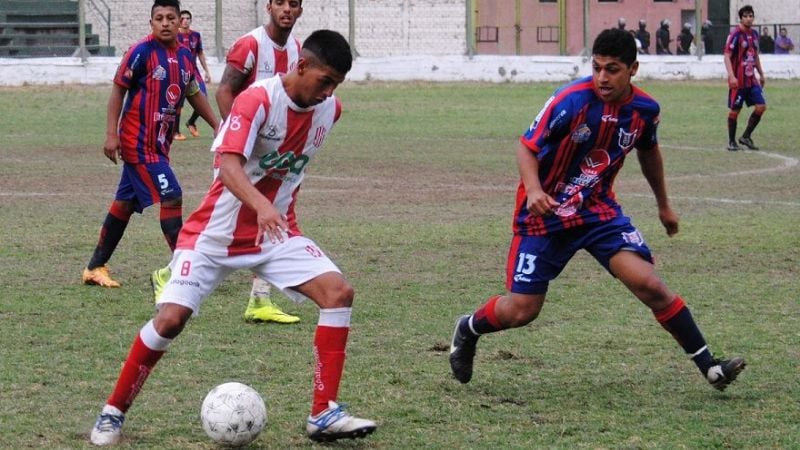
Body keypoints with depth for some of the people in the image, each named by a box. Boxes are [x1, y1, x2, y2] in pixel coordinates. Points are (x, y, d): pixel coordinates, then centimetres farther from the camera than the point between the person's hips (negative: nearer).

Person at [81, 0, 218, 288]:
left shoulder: (185, 56, 8)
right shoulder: (142, 52, -12)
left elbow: (194, 95, 22)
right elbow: (118, 91, -9)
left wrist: (217, 126, 21)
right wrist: (111, 134, -15)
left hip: (159, 144, 7)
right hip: (137, 142, -7)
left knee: (125, 204, 13)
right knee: (171, 198, -13)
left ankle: (95, 268, 21)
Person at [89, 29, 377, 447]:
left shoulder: (329, 109, -2)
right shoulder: (258, 100, -22)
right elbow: (228, 165, -36)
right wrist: (260, 206, -53)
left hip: (277, 233, 5)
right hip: (216, 232, -5)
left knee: (338, 292, -15)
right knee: (170, 319, -13)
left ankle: (323, 414, -12)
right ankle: (113, 412, 7)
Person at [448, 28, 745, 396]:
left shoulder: (645, 109, -6)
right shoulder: (571, 101, -22)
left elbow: (648, 151, 16)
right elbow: (526, 146, -14)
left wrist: (664, 204, 27)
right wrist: (533, 190, -33)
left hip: (600, 209, 3)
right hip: (546, 212, -3)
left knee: (648, 282, -16)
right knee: (521, 310, -2)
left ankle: (708, 366, -9)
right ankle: (468, 330, 31)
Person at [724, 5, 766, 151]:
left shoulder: (754, 34, 11)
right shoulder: (735, 34, -11)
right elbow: (727, 56, -15)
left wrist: (761, 74, 23)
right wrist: (731, 76, -24)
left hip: (751, 79, 7)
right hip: (738, 81, -7)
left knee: (761, 106, -2)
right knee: (735, 111, 0)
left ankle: (746, 137, 10)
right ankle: (732, 141, 13)